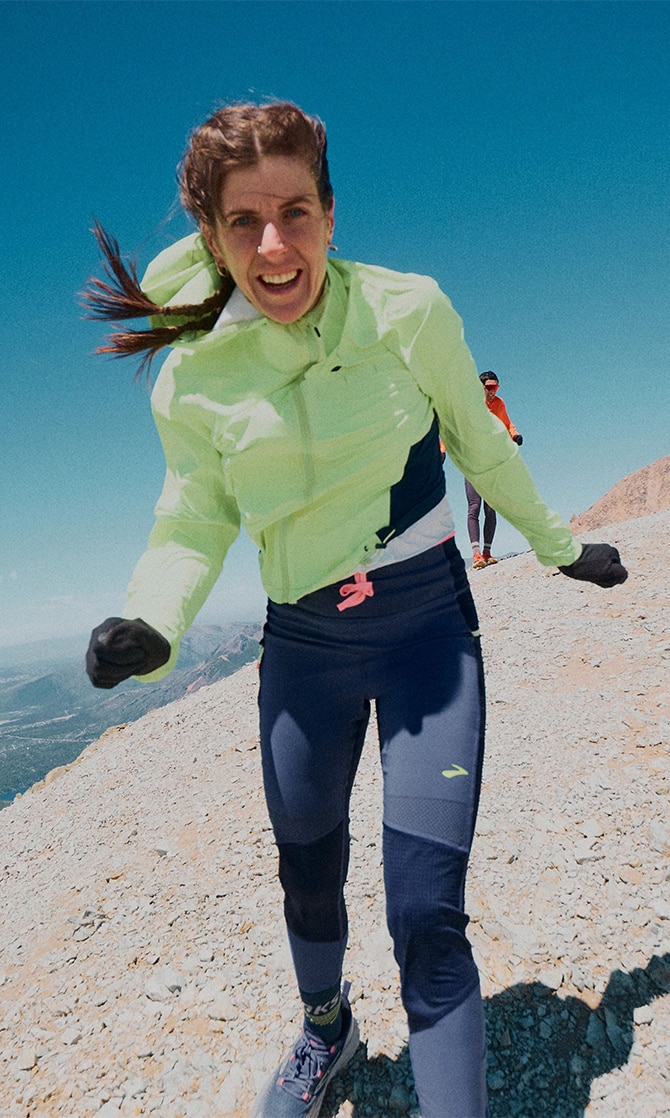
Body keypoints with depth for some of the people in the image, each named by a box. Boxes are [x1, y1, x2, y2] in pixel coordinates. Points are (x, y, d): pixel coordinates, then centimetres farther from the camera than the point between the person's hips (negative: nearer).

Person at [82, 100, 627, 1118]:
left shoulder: (410, 312, -9)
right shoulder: (193, 380, -6)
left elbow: (481, 445, 5)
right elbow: (194, 528, -1)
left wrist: (558, 544, 16)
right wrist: (148, 626, -21)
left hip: (428, 627, -2)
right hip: (302, 648, 3)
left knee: (426, 913, -8)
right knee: (308, 876, 21)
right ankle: (327, 1029, 54)